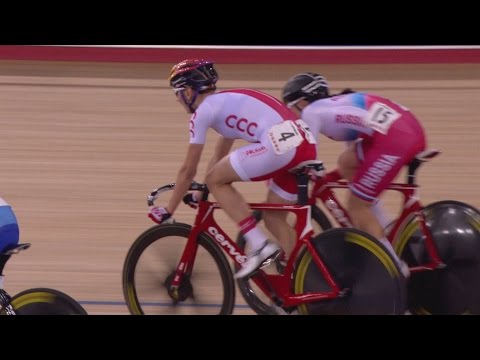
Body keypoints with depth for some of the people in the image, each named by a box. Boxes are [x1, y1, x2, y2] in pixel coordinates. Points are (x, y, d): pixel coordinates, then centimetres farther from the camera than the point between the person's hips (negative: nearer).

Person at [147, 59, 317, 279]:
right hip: (306, 145, 9)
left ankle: (259, 246, -2)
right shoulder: (227, 101, 31)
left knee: (215, 180, 5)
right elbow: (219, 158, 41)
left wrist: (168, 211, 20)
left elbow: (188, 170, 11)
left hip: (279, 144, -9)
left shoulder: (204, 110, 7)